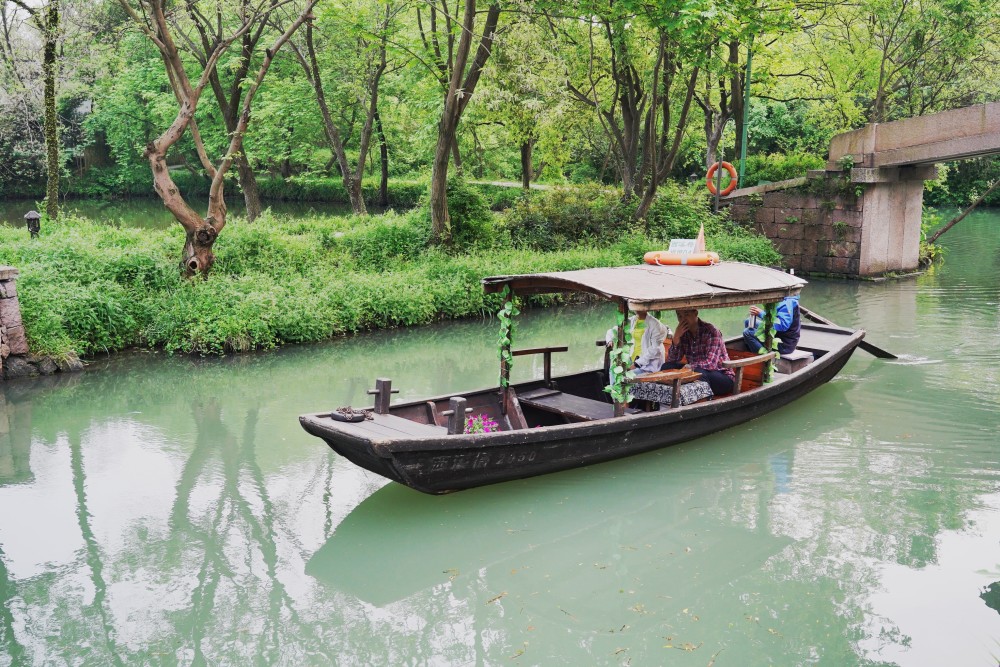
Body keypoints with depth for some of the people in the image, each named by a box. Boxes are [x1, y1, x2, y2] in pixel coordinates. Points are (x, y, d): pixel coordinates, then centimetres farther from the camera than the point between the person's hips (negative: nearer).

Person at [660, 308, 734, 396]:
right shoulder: (683, 332, 2)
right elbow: (671, 360, -4)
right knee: (666, 367, -10)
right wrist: (676, 337, -16)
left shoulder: (711, 331, -16)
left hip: (723, 377, -6)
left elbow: (711, 363, -27)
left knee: (698, 372, -35)